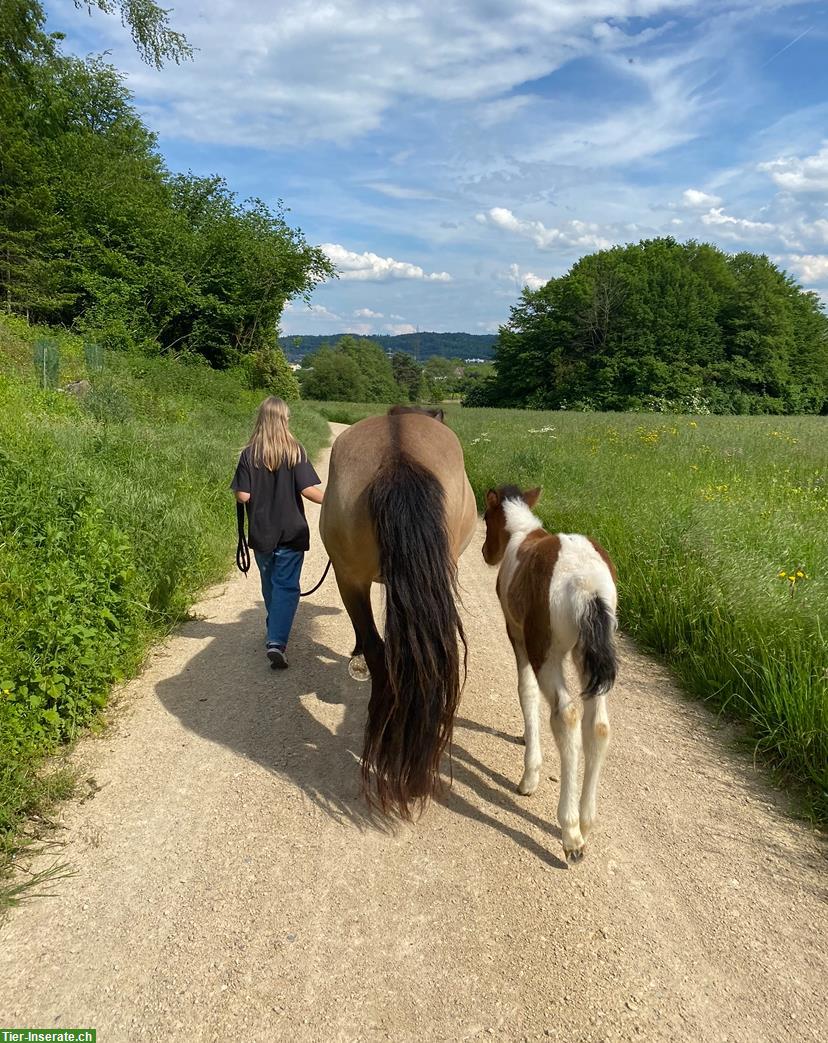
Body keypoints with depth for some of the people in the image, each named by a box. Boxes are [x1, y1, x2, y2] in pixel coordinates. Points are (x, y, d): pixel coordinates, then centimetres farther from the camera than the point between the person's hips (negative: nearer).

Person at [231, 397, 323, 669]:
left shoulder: (249, 454, -5)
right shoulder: (295, 451, -9)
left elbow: (243, 496, -8)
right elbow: (309, 490, -15)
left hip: (261, 532, 2)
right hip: (291, 532, -2)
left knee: (270, 584, 20)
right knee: (286, 586, 1)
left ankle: (276, 631, 37)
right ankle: (276, 641, -13)